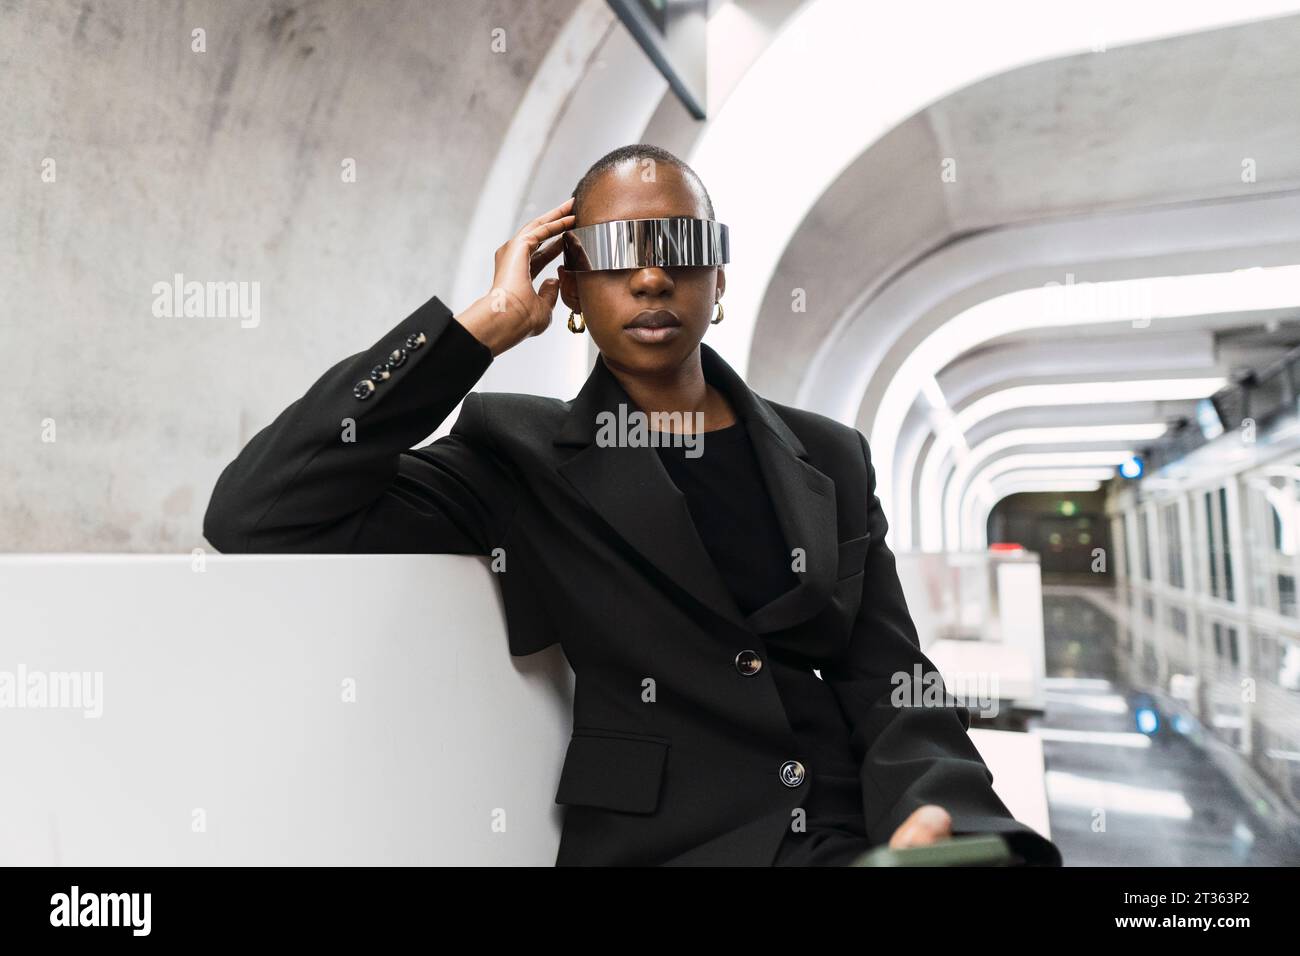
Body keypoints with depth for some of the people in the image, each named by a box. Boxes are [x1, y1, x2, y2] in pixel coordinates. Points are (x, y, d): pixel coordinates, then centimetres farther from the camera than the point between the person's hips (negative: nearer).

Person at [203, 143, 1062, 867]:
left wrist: (935, 813, -14)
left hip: (853, 833, 4)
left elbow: (888, 685, 8)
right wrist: (487, 325, -7)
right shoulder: (523, 457, 2)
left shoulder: (829, 456, 12)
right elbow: (256, 519, -8)